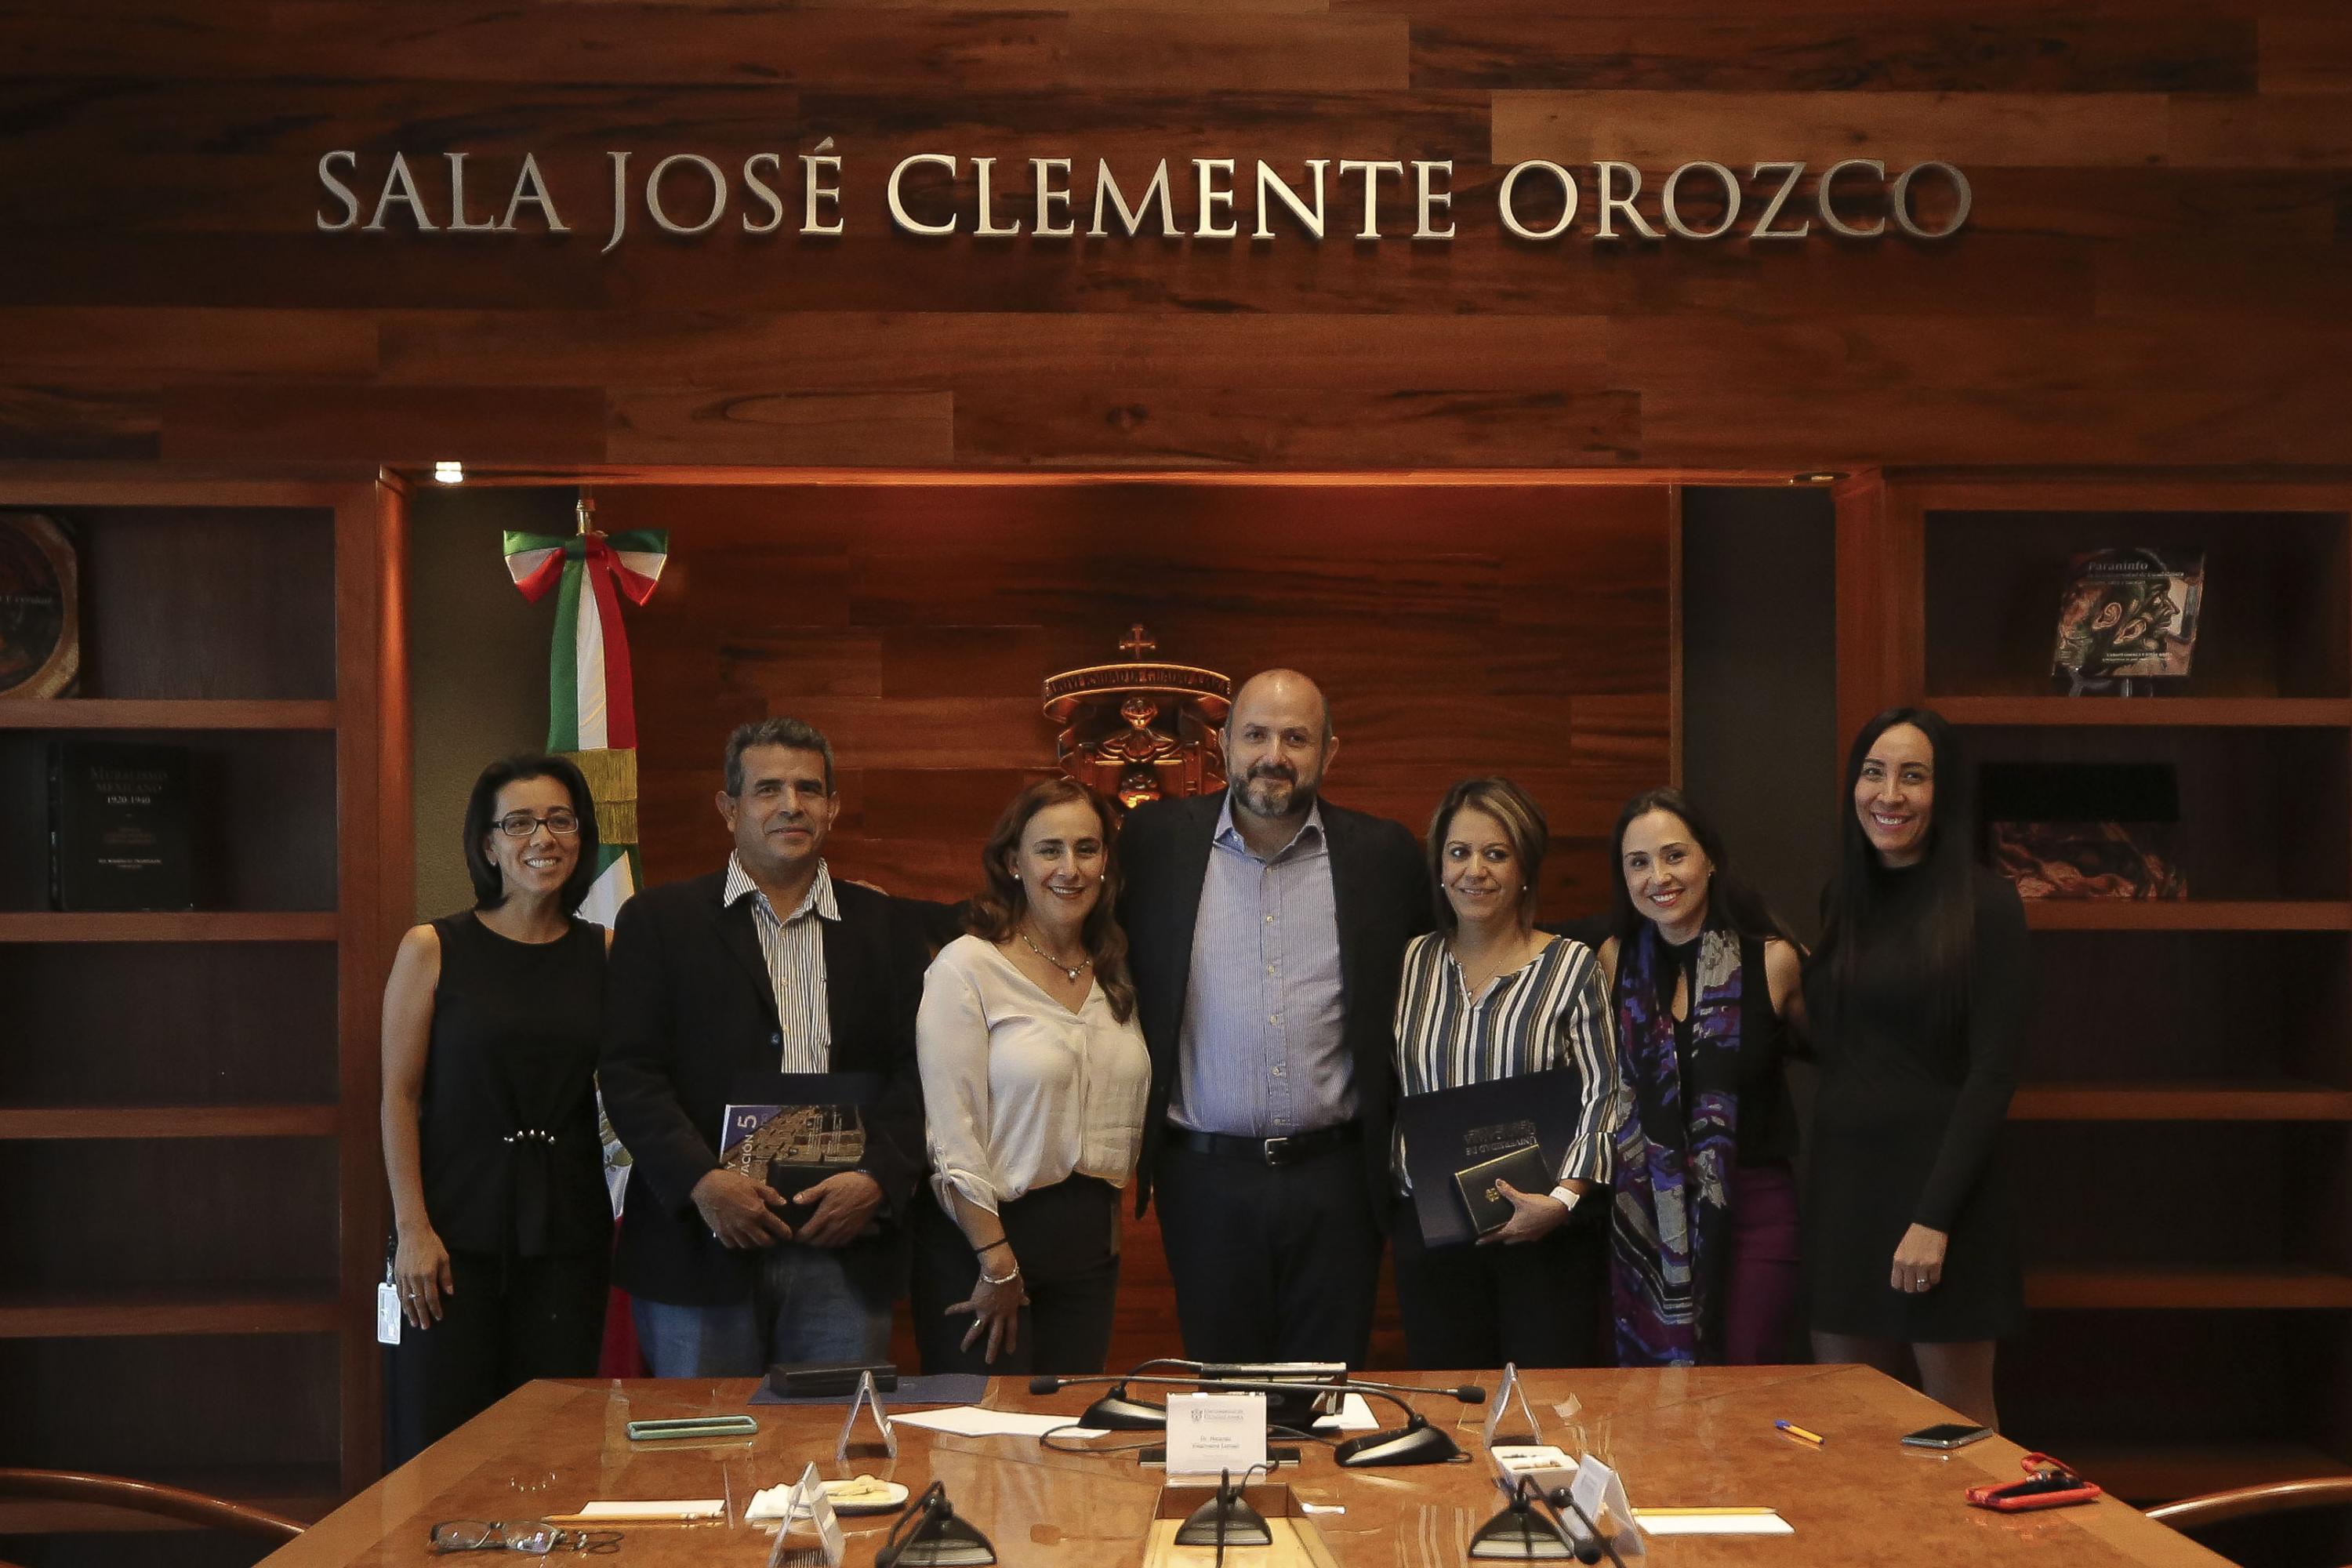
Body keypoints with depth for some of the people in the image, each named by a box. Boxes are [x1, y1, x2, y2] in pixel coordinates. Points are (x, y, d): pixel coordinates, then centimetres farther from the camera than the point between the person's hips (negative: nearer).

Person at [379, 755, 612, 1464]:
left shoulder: (604, 954, 6)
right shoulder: (432, 950, -1)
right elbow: (399, 1095, -2)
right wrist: (411, 1228, -9)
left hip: (568, 1229, 3)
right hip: (459, 1225, -2)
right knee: (443, 1438, -1)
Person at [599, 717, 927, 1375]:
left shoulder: (883, 928, 13)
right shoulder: (660, 921, 7)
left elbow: (914, 1074, 7)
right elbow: (629, 1073, -1)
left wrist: (877, 1180, -10)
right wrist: (700, 1180, -15)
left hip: (845, 1252, 2)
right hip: (703, 1244, -1)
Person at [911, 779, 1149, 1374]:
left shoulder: (1116, 977, 10)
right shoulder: (967, 967, -10)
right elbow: (950, 1135, -14)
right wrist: (997, 1265, -14)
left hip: (1089, 1240, 6)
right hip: (983, 1236, -6)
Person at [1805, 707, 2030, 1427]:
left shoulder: (1983, 903, -6)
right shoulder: (1841, 901, 12)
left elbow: (1992, 1073, -11)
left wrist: (1935, 1217, -15)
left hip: (1939, 1177, -5)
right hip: (1843, 1181, 5)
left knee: (1959, 1426, 1)